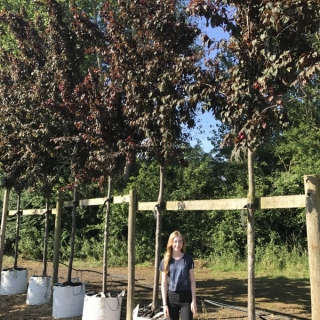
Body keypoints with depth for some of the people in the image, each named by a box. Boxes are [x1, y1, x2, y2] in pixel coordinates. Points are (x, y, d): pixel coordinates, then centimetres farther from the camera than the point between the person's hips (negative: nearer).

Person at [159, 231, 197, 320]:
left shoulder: (188, 259, -3)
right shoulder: (166, 260, -1)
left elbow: (192, 281, -1)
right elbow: (164, 283, 0)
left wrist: (194, 301, -5)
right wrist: (164, 304, -3)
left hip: (186, 297, -1)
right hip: (171, 297, 1)